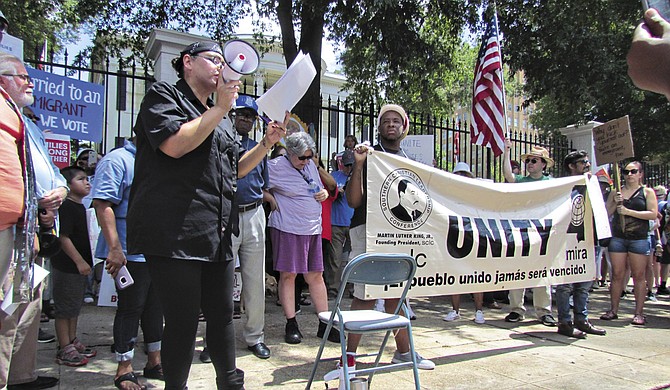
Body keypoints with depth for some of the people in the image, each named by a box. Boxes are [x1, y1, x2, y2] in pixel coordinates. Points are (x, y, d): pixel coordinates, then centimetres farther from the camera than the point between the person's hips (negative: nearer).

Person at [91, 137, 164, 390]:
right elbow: (102, 204, -19)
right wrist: (115, 249, -24)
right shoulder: (118, 160, -10)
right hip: (131, 253, -8)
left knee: (155, 307, 15)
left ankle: (155, 362, 29)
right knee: (130, 309, 2)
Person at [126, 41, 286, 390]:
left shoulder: (222, 118, 24)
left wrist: (267, 143, 13)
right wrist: (220, 108, -10)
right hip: (175, 234, -7)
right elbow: (175, 144, -17)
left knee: (222, 315, 14)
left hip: (217, 235, 8)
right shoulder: (163, 95, 2)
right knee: (183, 320, -2)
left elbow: (236, 168, 27)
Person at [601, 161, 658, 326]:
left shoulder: (647, 192, 7)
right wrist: (615, 203, -6)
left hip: (639, 238, -2)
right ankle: (613, 310, 9)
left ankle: (639, 313, 6)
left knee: (638, 276, 0)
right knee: (617, 275, 3)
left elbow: (653, 214, -5)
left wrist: (628, 211, -12)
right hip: (618, 237, 2)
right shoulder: (616, 192, 12)